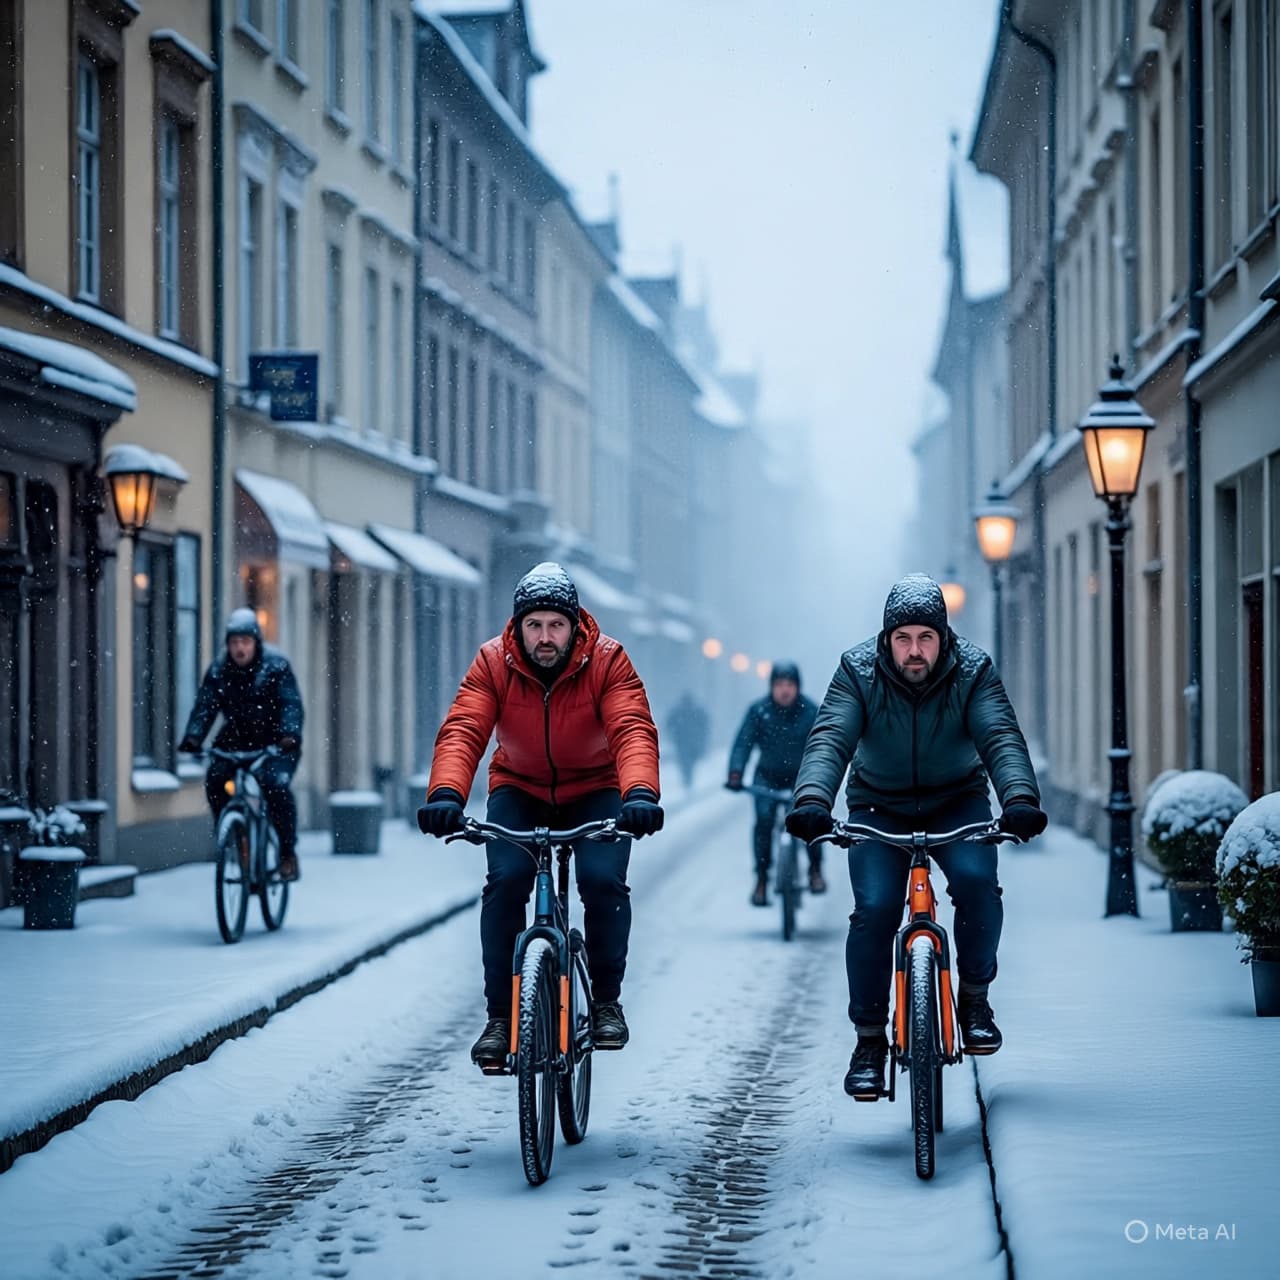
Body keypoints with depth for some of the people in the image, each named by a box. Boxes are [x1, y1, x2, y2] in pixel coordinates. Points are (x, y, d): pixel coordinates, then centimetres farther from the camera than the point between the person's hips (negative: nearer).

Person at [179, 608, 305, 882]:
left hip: (276, 742, -4)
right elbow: (204, 706, -9)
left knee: (275, 785, -26)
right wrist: (193, 737, -26)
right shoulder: (219, 670, -2)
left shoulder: (276, 666, -11)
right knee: (214, 779, -21)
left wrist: (290, 734, -38)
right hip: (236, 738, 4)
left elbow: (291, 704, -19)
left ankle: (288, 851, -10)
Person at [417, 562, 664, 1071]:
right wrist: (446, 794, -48)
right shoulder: (494, 662, -18)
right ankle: (499, 1016, -11)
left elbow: (633, 730, -34)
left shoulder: (608, 661, -21)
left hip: (594, 791, -1)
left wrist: (640, 793, -54)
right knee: (505, 881, -22)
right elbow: (462, 732, -29)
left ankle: (606, 1000, -1)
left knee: (603, 879, -23)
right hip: (519, 790, 1)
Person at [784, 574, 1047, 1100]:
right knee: (874, 909, -19)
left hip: (957, 802, 0)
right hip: (879, 807, 0)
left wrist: (1020, 800, -47)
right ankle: (869, 1041, -4)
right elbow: (829, 740, -28)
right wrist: (812, 801, -48)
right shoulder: (858, 671, -17)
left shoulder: (973, 671, -15)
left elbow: (1001, 738, -28)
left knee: (976, 880, -27)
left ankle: (974, 997, -4)